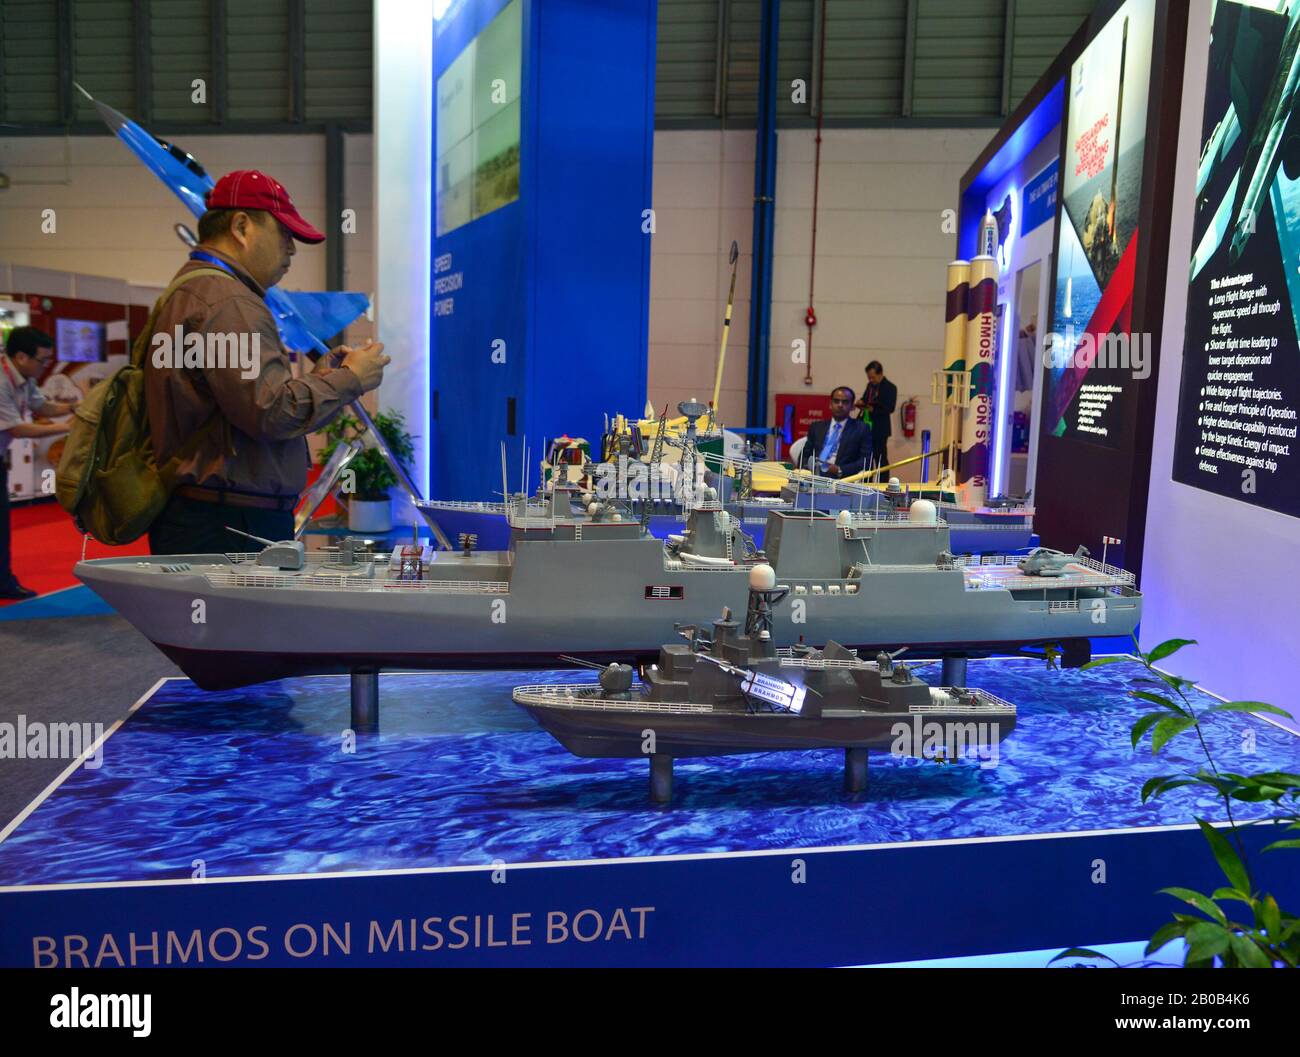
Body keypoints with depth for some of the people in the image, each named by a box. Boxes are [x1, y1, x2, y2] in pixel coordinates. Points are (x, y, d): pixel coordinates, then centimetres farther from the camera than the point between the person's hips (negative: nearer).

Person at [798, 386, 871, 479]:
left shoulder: (861, 428, 9)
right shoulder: (817, 427, 20)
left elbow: (866, 460, 0)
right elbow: (804, 455, 16)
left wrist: (840, 470, -15)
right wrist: (806, 468, -8)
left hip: (840, 479, -3)